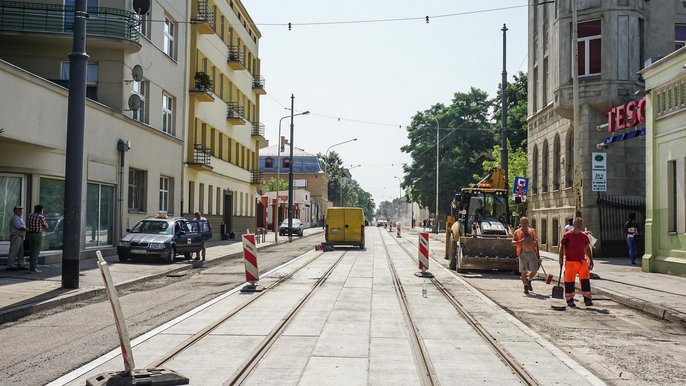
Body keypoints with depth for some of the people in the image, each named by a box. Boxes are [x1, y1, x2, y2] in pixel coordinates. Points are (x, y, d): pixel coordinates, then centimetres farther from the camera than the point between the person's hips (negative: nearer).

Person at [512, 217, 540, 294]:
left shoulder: (532, 231, 12)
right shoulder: (517, 232, 3)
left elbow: (535, 242, 17)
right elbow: (513, 243, 0)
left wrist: (538, 254, 14)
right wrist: (520, 241, -18)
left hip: (532, 252, 2)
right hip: (523, 253, -2)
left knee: (535, 270, -1)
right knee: (523, 271, 2)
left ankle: (529, 281, 27)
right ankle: (525, 286, 17)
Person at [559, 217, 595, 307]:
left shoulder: (584, 236, 10)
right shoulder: (567, 236, -4)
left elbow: (587, 249, 19)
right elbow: (562, 248, -3)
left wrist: (591, 260, 16)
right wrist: (561, 259, -11)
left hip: (582, 262, 4)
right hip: (570, 262, -4)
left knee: (585, 279, 0)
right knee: (569, 280, 1)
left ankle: (587, 299, 7)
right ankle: (569, 300, 11)